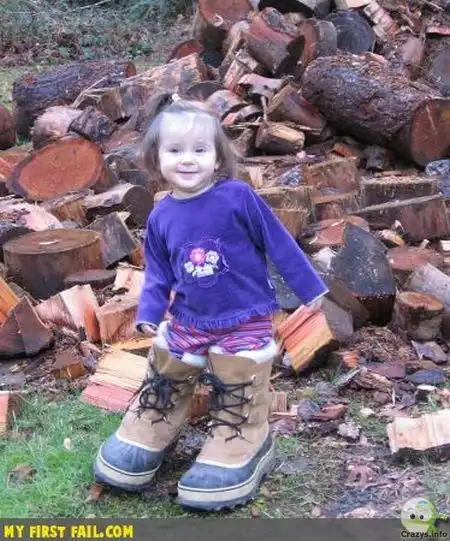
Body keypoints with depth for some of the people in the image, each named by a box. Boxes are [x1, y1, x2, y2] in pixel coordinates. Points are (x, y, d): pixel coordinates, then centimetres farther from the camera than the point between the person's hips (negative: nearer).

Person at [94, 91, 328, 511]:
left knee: (236, 396, 4)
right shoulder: (161, 217, -2)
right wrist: (149, 313, -8)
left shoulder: (238, 197, -16)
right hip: (186, 321, 5)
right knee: (164, 379, 16)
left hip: (244, 321, -4)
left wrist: (309, 289, -6)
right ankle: (148, 434, 38)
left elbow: (279, 244, -10)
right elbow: (158, 274, 7)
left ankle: (243, 446, 25)